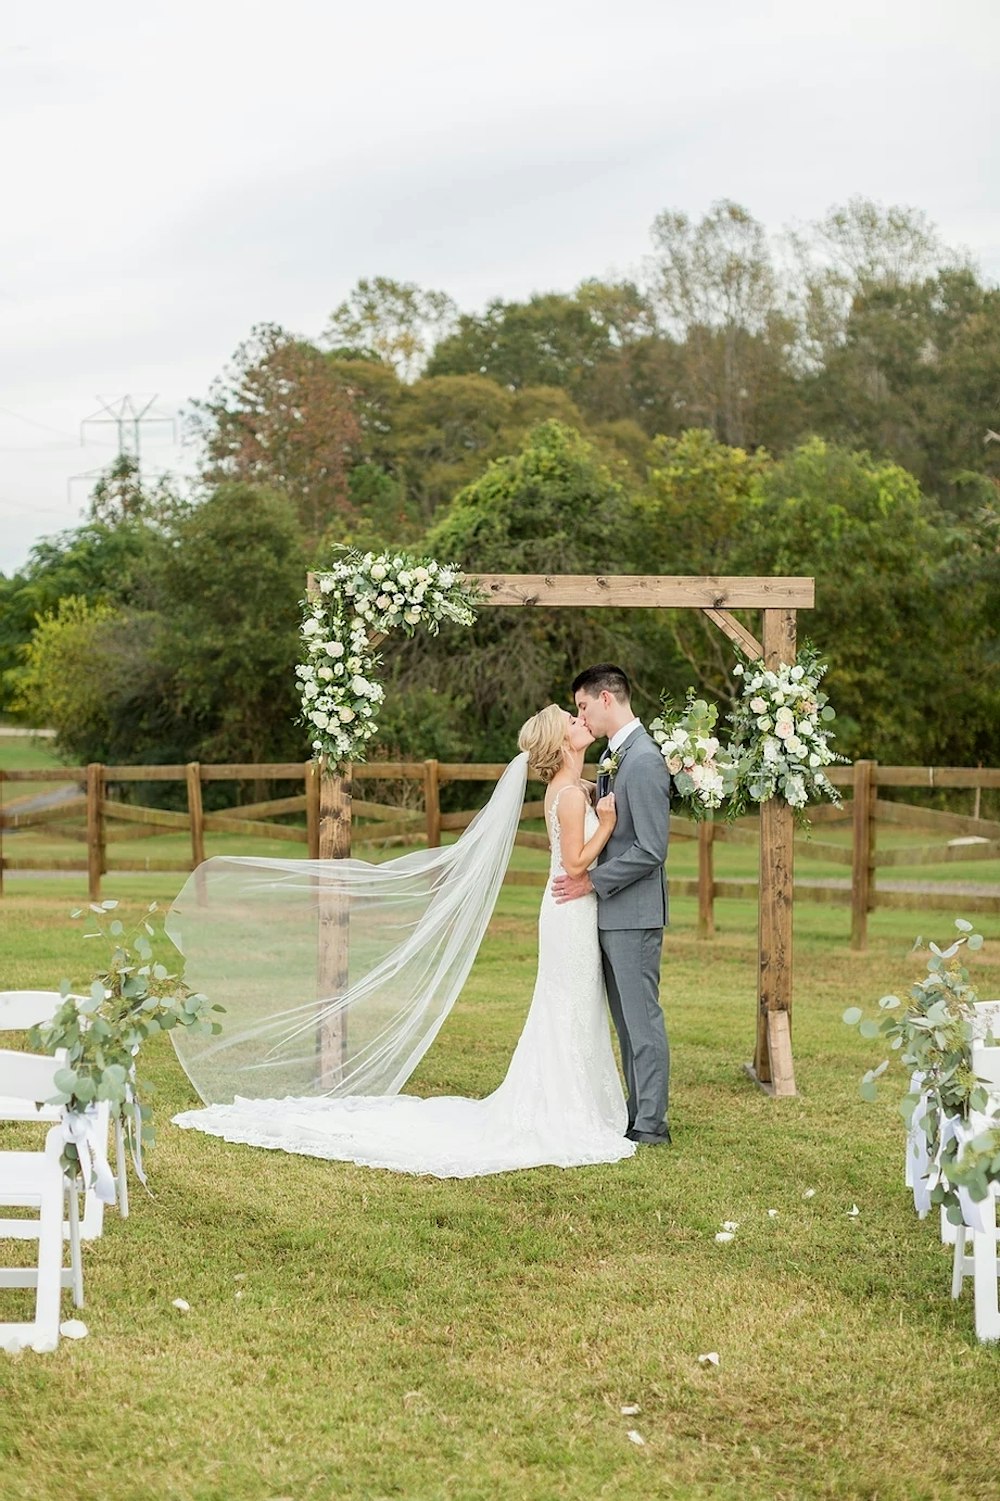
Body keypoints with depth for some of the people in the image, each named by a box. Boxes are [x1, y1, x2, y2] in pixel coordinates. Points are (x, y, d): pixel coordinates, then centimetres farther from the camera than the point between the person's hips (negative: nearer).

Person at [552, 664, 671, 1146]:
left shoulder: (644, 761, -18)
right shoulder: (614, 753, 12)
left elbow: (650, 849, -21)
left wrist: (593, 881, -15)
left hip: (633, 913, -10)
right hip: (611, 912, 10)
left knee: (642, 1019, -3)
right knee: (627, 1021, 14)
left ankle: (651, 1125, 3)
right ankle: (637, 1114, 21)